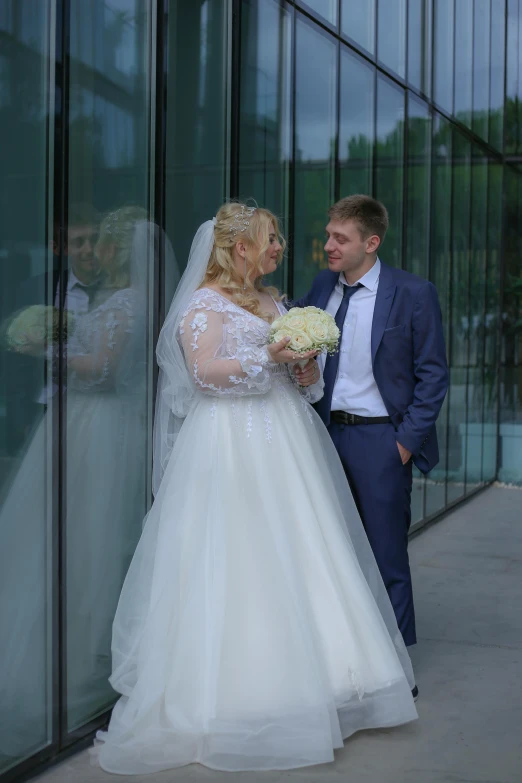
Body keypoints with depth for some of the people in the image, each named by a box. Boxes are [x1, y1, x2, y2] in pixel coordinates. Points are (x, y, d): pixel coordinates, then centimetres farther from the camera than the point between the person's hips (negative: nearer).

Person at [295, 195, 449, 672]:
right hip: (328, 435, 5)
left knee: (386, 555, 4)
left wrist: (407, 440, -10)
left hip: (380, 440, -5)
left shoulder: (413, 294, -7)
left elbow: (432, 374, -6)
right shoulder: (323, 287, 8)